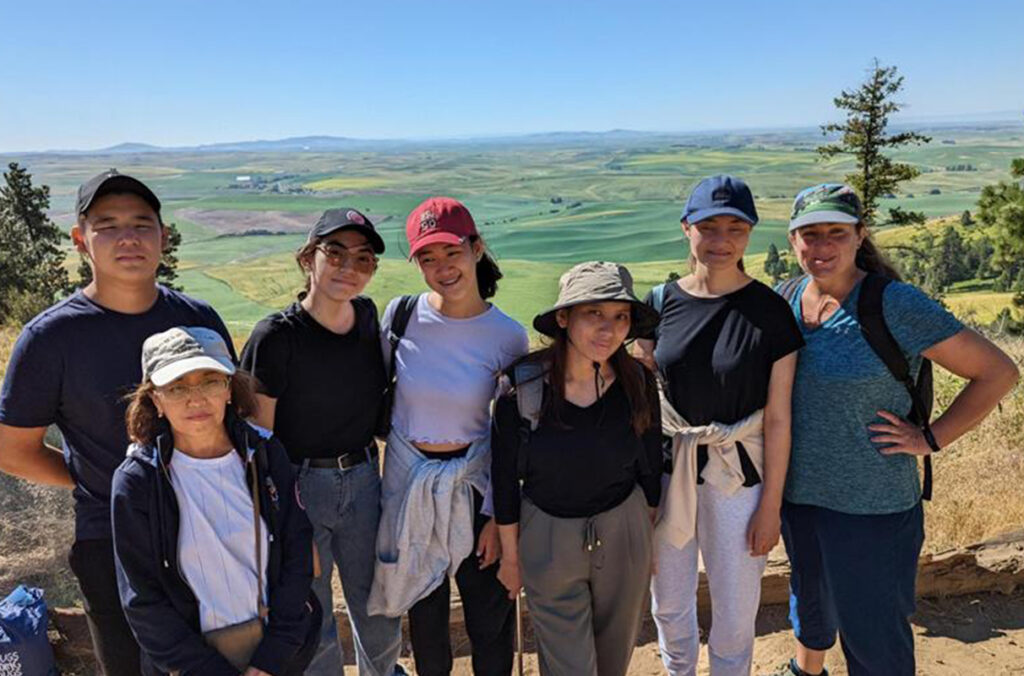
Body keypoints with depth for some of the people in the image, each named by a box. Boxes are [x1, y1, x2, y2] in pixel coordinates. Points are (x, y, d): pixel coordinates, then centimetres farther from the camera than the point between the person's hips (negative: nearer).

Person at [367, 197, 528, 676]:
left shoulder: (508, 336, -12)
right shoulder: (401, 313, -10)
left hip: (473, 479, -1)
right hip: (408, 476, 2)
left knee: (489, 608, 13)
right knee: (424, 609, 19)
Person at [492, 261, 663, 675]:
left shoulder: (638, 382, -13)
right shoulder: (522, 385, -20)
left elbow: (650, 468, 2)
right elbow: (504, 478, -8)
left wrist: (650, 540, 11)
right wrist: (510, 555, 1)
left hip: (624, 533, 3)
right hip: (547, 536, -2)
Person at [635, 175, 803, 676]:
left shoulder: (769, 311, -10)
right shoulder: (662, 303, -3)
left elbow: (778, 418, -7)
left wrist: (771, 504, -6)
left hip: (738, 473, -2)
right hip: (667, 466, 3)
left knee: (735, 611, 11)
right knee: (669, 602, 19)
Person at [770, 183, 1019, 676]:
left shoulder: (896, 305, -17)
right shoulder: (787, 299, -1)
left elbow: (997, 372, -11)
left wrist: (931, 439, -15)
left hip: (873, 507, -5)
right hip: (797, 492, 6)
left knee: (874, 636, 8)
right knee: (810, 600, 28)